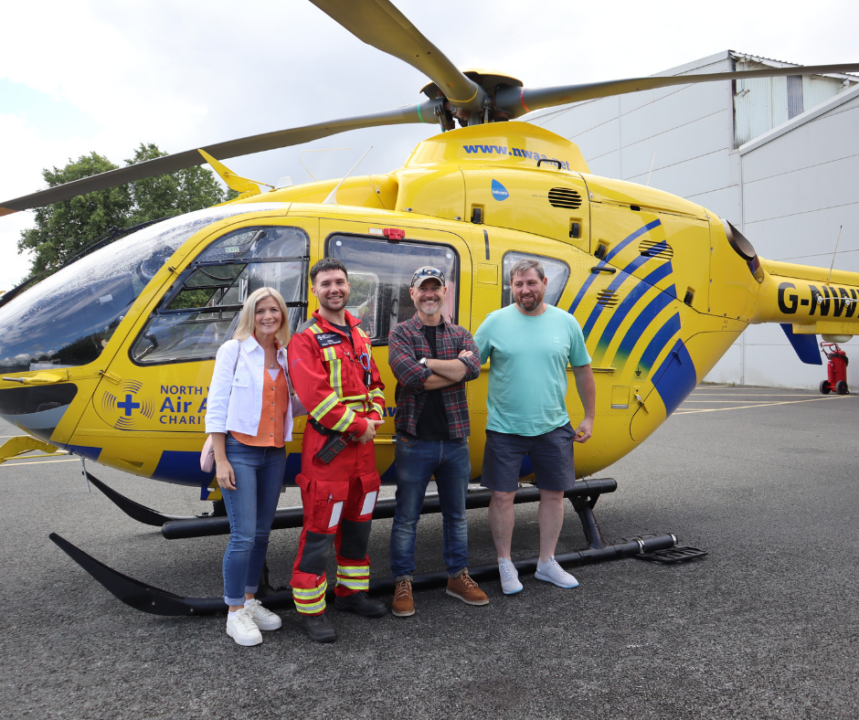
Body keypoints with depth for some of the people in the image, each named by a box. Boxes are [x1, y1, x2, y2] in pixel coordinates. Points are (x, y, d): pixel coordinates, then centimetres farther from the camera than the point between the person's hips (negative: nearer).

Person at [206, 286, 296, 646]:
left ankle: (250, 600, 28)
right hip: (240, 451, -5)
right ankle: (236, 613, 8)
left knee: (262, 533, 12)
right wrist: (221, 460, -12)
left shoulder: (284, 355, 10)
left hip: (274, 454, 5)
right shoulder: (233, 350, -4)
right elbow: (216, 407, -7)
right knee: (243, 535, -7)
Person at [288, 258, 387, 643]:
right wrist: (357, 426, -16)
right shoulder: (306, 339, -8)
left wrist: (374, 418, -3)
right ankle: (311, 608, 13)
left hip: (363, 444, 7)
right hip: (327, 445, -7)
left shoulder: (359, 334, 14)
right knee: (320, 529, -1)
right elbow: (315, 396, -18)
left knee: (358, 522, 17)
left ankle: (351, 590, 34)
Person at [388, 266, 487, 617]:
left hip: (455, 441, 4)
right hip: (415, 441, -3)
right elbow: (412, 378, -19)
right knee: (406, 516, 6)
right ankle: (403, 584, 21)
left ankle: (458, 577, 32)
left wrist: (426, 363, -16)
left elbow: (473, 367, -14)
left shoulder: (461, 335, 9)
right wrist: (455, 367, -11)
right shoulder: (400, 333, -1)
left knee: (456, 513, 16)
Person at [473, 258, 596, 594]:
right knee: (502, 496, 2)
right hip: (505, 428, -2)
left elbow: (583, 371, 11)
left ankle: (547, 563, 30)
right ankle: (505, 564, 23)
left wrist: (589, 417, 11)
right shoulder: (495, 322, -4)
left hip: (554, 428, 3)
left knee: (554, 494, 11)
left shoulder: (566, 322, 2)